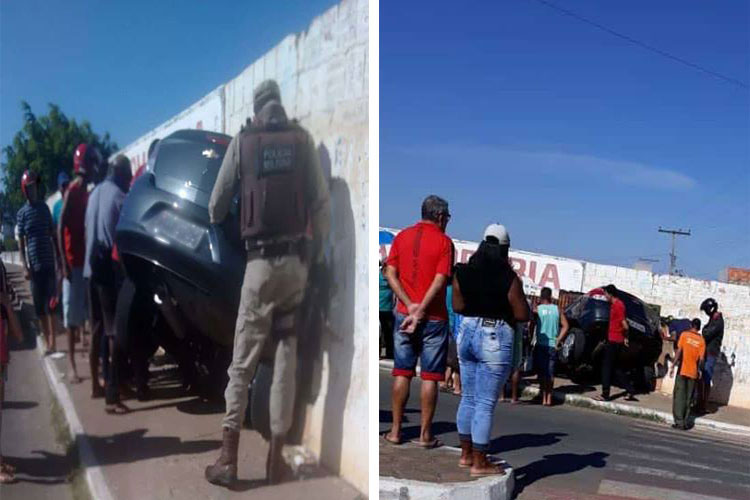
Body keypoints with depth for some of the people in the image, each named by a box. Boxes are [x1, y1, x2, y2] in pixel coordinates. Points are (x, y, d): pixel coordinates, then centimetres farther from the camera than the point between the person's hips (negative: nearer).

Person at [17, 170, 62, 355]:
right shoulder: (22, 213, 2)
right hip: (34, 265, -1)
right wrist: (25, 267, -7)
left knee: (51, 303, 2)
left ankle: (53, 342, 10)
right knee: (39, 307, 4)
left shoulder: (45, 208, 8)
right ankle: (48, 343, 11)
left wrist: (58, 260, 8)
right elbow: (21, 242, 2)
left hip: (49, 263, 1)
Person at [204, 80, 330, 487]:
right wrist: (317, 257, 8)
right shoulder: (302, 139, 5)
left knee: (242, 361, 5)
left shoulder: (242, 142, 3)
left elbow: (217, 206, 6)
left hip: (259, 262, -1)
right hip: (296, 259, 1)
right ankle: (276, 458, 11)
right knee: (286, 361, 7)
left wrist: (215, 219, 30)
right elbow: (322, 203, -1)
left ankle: (228, 459, 5)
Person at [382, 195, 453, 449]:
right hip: (434, 318, -3)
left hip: (404, 314, 4)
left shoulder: (402, 236, 7)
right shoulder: (444, 241, -5)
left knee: (402, 373, 10)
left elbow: (390, 273, -1)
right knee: (429, 376, 4)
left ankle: (395, 431, 14)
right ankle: (425, 434, 8)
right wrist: (420, 312, -14)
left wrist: (410, 305, -7)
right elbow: (440, 281, -15)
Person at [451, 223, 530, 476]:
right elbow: (523, 315, -11)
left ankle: (466, 454, 26)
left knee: (468, 397, 17)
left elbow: (457, 306, 5)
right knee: (486, 403, 0)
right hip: (495, 337, -6)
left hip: (467, 332, 6)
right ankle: (479, 463, 7)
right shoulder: (508, 277, -14)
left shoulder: (463, 272, 0)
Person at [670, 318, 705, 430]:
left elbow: (679, 351, -10)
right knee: (688, 398, 10)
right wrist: (699, 370, 14)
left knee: (679, 396, 1)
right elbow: (701, 359, -1)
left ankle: (679, 421, -4)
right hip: (693, 372, 2)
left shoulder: (684, 335, -3)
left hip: (682, 370, -2)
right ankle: (685, 422, 10)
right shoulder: (701, 340, 2)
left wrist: (673, 366, -6)